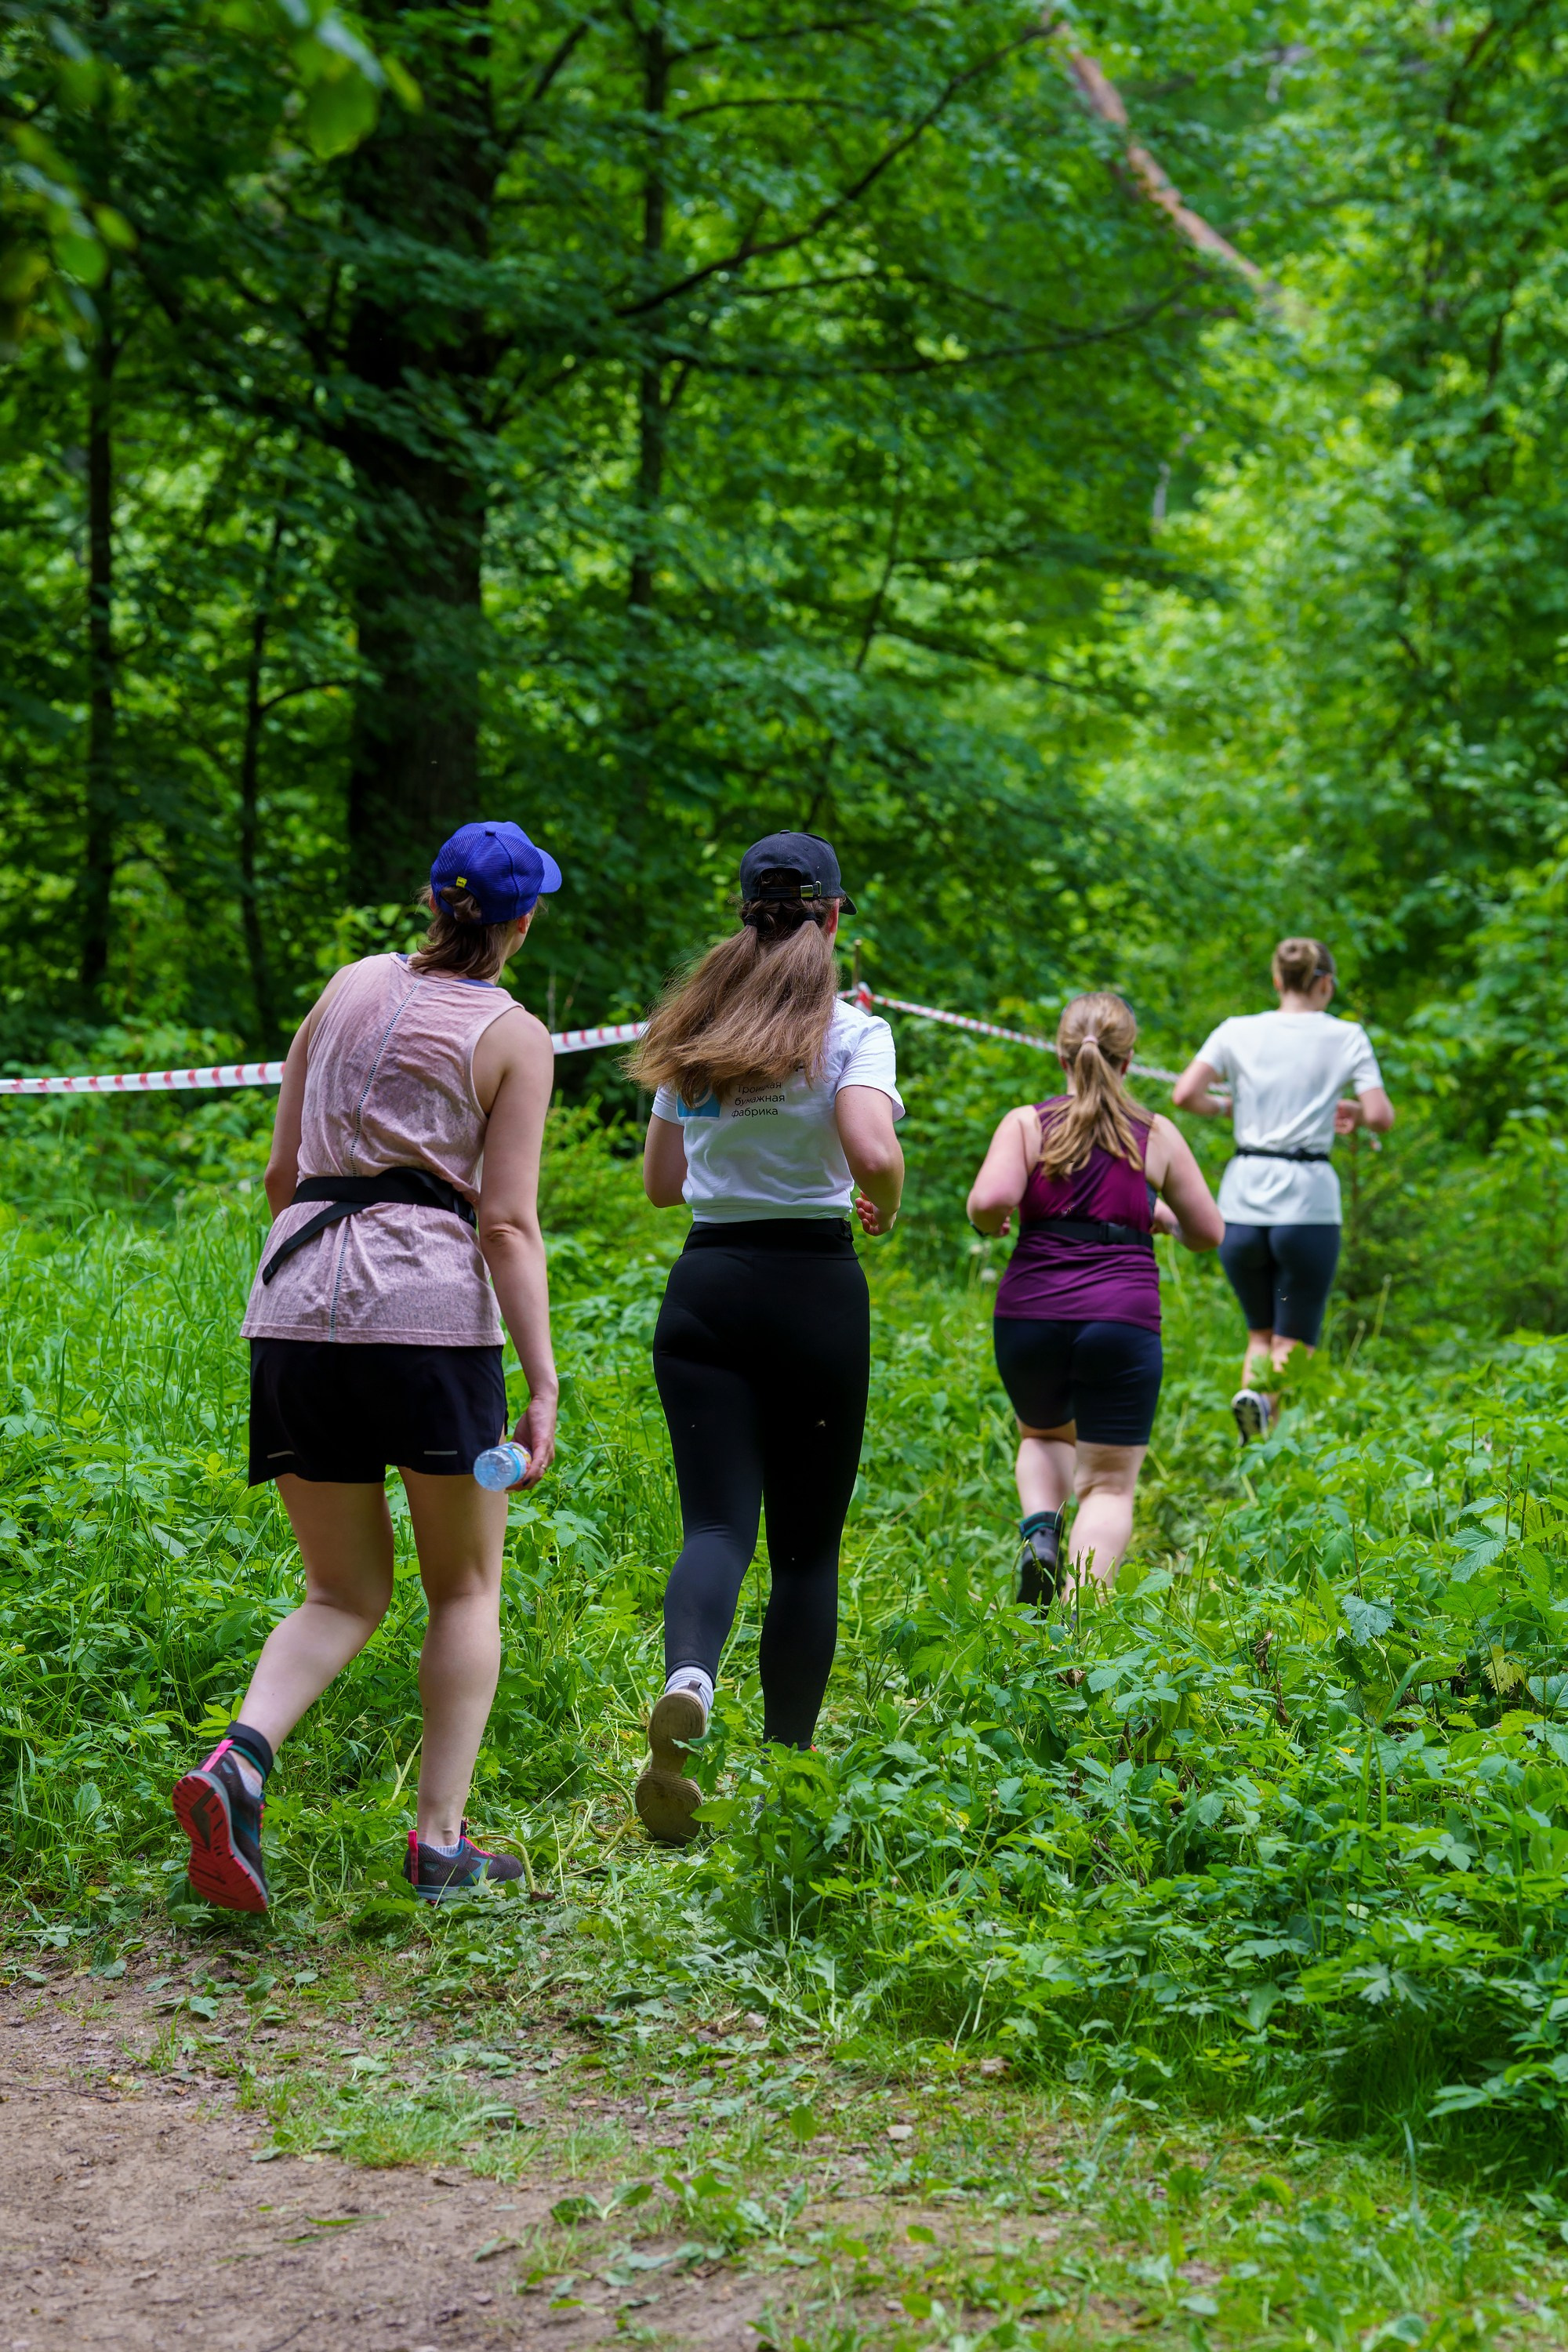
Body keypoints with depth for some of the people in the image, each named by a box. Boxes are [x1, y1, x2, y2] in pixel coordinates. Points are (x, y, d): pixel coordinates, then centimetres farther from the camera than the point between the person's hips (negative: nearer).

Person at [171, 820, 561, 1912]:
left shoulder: (353, 984, 15)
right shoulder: (515, 1037, 2)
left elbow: (282, 1174, 16)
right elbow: (508, 1225, -6)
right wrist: (544, 1382, -7)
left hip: (298, 1297, 4)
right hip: (430, 1307, -4)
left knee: (346, 1594, 12)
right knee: (467, 1587, 14)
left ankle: (240, 1758, -15)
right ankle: (441, 1840, 8)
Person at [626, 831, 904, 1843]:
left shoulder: (694, 1030, 10)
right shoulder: (851, 1029, -5)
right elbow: (872, 1153, -21)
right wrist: (884, 1208, 0)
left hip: (705, 1287, 3)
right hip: (814, 1285, -3)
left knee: (717, 1520, -6)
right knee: (807, 1542, 10)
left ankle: (687, 1683, -36)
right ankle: (786, 1765, 15)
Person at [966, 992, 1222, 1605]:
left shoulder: (1026, 1123, 3)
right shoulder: (1158, 1137, 7)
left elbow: (990, 1201, -14)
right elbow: (1207, 1233, 13)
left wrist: (989, 1222, 8)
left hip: (1030, 1316, 1)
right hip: (1123, 1320, -1)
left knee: (1044, 1435, 29)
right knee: (1109, 1483, 4)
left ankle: (1039, 1530, 1)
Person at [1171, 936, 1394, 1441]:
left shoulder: (1238, 1031, 5)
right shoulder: (1346, 1037, 2)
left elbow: (1185, 1095, -7)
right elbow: (1382, 1117, -5)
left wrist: (1222, 1106, 13)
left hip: (1242, 1202, 2)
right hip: (1308, 1202, -2)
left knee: (1261, 1334, 19)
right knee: (1292, 1349, 4)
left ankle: (1251, 1391, -12)